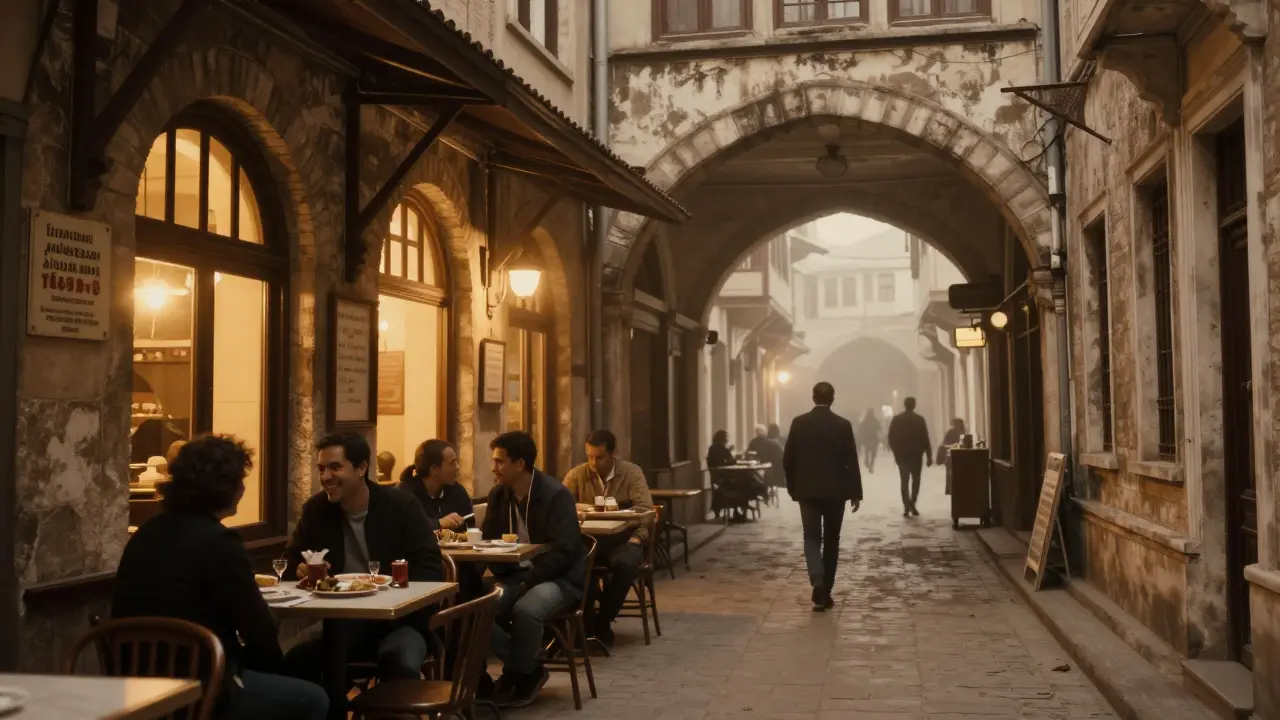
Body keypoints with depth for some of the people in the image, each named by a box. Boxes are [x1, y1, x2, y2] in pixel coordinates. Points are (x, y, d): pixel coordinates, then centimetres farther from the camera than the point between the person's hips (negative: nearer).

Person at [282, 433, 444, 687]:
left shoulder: (400, 505, -7)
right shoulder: (316, 509, 4)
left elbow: (430, 568, -11)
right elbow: (291, 559, 13)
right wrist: (301, 569, -12)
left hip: (398, 620, -3)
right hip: (341, 622, 4)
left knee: (401, 666, -35)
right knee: (294, 662, -23)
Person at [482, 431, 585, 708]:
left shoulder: (556, 494, -15)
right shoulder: (498, 494, 5)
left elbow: (563, 552, -20)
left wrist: (527, 581, -23)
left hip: (558, 577, -6)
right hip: (515, 576, 6)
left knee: (525, 609, -35)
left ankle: (521, 676, -6)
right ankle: (528, 669, -6)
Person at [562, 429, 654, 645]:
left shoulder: (632, 473, -1)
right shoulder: (576, 474, 4)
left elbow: (645, 510, -9)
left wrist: (637, 538, -24)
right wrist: (577, 507, -24)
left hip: (621, 539, -1)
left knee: (625, 564, -36)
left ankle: (602, 622, -14)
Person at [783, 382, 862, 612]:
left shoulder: (799, 423, -3)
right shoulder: (843, 425, -6)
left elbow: (788, 459, 0)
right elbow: (851, 462, -6)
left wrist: (792, 488, 12)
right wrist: (856, 492, 2)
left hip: (807, 490, 0)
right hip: (835, 490, 0)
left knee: (812, 538, 3)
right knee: (831, 540, 11)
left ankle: (818, 585, -20)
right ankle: (825, 592, 16)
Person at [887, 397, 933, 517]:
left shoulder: (896, 419, -3)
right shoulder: (920, 420, -6)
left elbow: (891, 438, -4)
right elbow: (925, 439, -6)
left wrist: (896, 452, 6)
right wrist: (929, 456, -1)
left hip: (902, 455, 1)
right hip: (916, 455, -1)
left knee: (904, 481, 5)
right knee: (916, 480, 14)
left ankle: (907, 507, -4)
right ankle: (912, 504, 4)